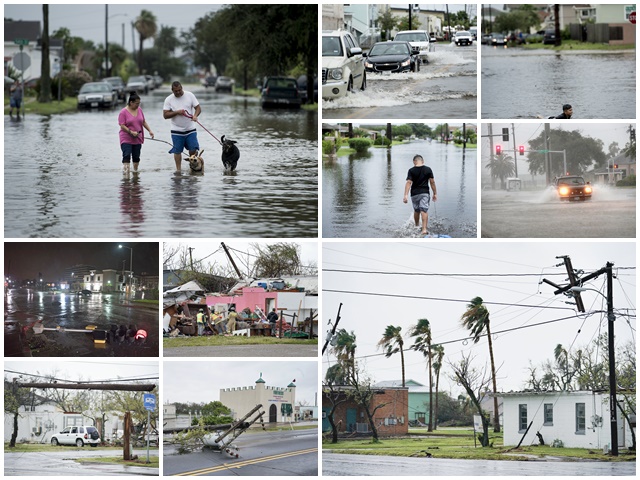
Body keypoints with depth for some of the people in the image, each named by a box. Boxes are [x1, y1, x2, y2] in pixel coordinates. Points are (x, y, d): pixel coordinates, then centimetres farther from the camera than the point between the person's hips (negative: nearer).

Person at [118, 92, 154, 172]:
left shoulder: (139, 110, 8)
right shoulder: (123, 112, -9)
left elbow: (144, 122, 17)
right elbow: (122, 126, -14)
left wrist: (149, 130, 7)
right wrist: (131, 132, -23)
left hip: (137, 139, 5)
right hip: (126, 139, -5)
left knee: (136, 157, 10)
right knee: (126, 156, -17)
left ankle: (135, 170, 25)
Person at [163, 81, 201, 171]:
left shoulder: (190, 95, -1)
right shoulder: (169, 99, -3)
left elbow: (198, 108, -1)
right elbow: (165, 115, -7)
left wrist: (195, 116, -22)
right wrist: (177, 112, -20)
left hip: (190, 129, 1)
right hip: (176, 130, -1)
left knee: (193, 149, -4)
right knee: (177, 151, 1)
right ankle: (178, 169, 9)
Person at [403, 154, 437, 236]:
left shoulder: (411, 171, -4)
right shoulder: (428, 170, 0)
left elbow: (409, 183, -11)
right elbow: (432, 182, 2)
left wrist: (406, 195, -16)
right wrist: (435, 193, 10)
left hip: (415, 193, 1)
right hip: (425, 192, -1)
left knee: (416, 211, 19)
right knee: (424, 211, -8)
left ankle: (417, 226, 37)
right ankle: (424, 229, -21)